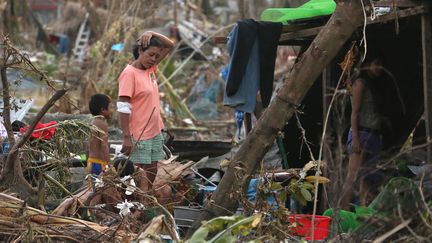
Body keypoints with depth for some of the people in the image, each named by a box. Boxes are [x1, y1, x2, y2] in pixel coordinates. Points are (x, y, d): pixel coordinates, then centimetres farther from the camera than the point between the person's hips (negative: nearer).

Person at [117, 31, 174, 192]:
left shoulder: (151, 69, 10)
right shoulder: (129, 73, -12)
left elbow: (169, 45, 18)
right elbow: (123, 108, -17)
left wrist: (152, 34, -1)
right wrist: (126, 137, -22)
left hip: (155, 133, 8)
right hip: (139, 136, -8)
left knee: (152, 176, 9)